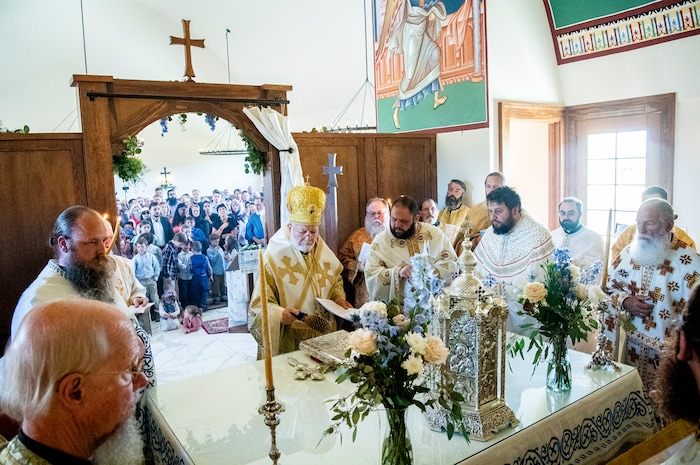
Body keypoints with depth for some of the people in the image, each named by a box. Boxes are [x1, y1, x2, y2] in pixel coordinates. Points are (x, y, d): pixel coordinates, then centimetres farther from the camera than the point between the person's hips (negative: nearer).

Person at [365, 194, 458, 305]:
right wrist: (398, 272, -19)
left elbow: (451, 263, 0)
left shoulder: (432, 234, 3)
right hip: (394, 305, -1)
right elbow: (370, 274, -5)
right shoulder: (381, 240, 1)